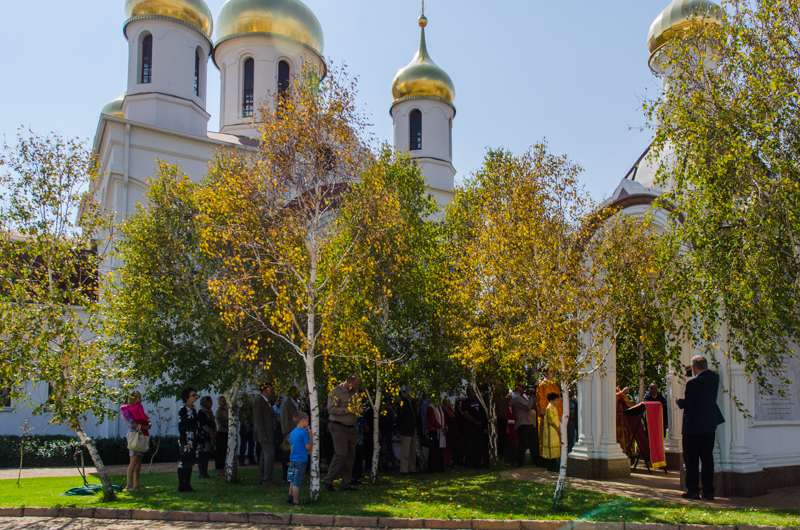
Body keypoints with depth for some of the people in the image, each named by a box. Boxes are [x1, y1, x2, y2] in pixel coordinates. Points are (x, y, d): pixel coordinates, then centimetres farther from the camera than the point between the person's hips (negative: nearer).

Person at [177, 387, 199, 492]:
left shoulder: (193, 409, 13)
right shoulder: (182, 410, -10)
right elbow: (181, 427, -14)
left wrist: (194, 442, 16)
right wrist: (185, 442, -17)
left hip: (192, 440, 8)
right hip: (185, 441, -8)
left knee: (190, 463, 10)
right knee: (183, 463, -3)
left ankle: (187, 485, 15)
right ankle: (182, 486, 4)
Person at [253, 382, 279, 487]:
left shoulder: (267, 402, 18)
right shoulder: (258, 401, -11)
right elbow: (258, 420, -16)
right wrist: (263, 435, -20)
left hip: (269, 434, 9)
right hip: (265, 434, -9)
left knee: (264, 456, 11)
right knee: (270, 455, -12)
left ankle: (262, 480, 15)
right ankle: (267, 480, -9)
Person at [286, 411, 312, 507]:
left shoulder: (292, 433, 9)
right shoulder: (303, 433, -15)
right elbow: (308, 447, -13)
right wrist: (310, 436, -4)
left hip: (293, 459, 8)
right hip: (301, 460, -8)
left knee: (293, 481, 19)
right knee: (297, 482, -3)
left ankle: (290, 498, 24)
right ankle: (296, 501, 3)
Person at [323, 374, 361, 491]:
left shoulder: (355, 392, 13)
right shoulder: (337, 391, -7)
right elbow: (331, 409, -15)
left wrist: (357, 410, 1)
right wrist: (348, 410, -17)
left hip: (351, 428, 7)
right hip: (338, 427, -7)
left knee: (350, 456, 5)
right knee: (341, 454, -14)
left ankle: (346, 484, 12)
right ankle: (328, 480, -1)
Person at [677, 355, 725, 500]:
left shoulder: (692, 383, -18)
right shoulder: (715, 378, 1)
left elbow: (688, 403, -17)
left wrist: (679, 402, 1)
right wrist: (697, 373, 20)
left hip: (693, 427, -6)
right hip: (710, 425, 6)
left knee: (691, 459, 2)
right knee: (707, 458, 9)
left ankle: (693, 490, 3)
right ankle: (708, 491, 10)